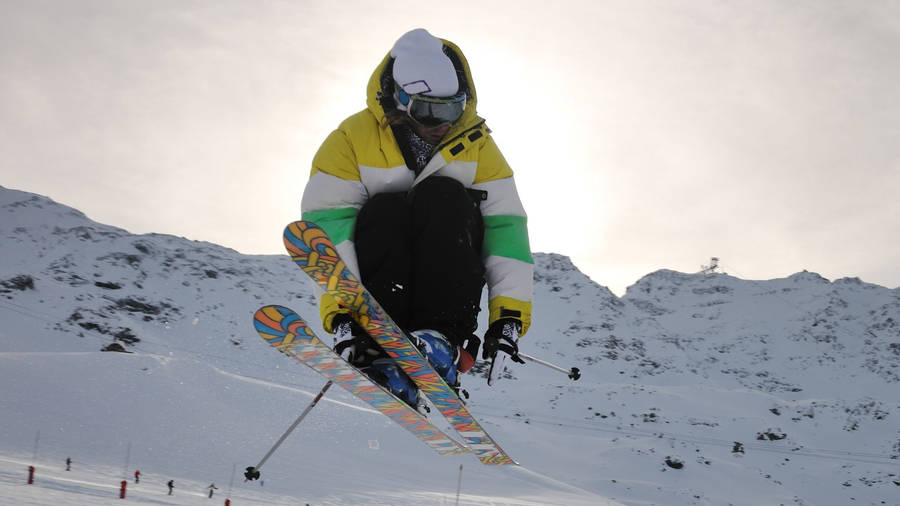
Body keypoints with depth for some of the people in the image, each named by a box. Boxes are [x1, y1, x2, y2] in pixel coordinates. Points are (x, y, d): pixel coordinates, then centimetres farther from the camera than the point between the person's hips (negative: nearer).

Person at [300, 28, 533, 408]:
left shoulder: (476, 142, -4)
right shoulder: (352, 138, -11)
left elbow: (506, 225, -10)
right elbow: (327, 224, -20)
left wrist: (509, 311, -21)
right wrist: (339, 311, -31)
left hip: (448, 274, 1)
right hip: (378, 279, -1)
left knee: (444, 198, -26)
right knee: (383, 211, -31)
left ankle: (442, 340, -34)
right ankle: (380, 350, -36)